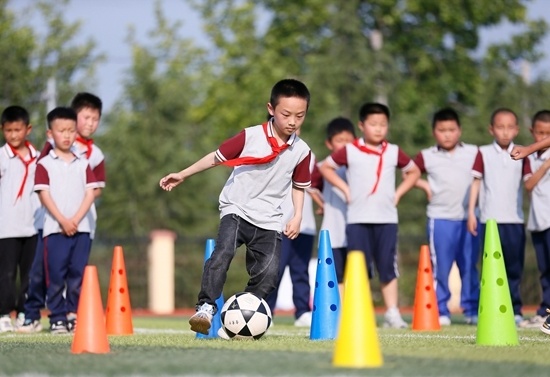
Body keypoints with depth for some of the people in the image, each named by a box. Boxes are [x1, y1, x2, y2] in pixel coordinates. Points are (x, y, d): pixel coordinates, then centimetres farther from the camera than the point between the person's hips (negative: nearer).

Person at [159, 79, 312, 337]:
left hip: (269, 219, 3)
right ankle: (206, 307, -27)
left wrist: (297, 216, 4)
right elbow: (217, 157, 3)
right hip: (236, 209, -3)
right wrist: (182, 175, 5)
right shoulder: (250, 137, -9)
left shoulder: (301, 151, 0)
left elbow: (299, 187, 16)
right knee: (223, 252, -28)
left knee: (269, 273, -11)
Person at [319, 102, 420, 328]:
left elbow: (413, 171, 21)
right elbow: (325, 167, 9)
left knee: (388, 267, 0)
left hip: (387, 219, 2)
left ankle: (392, 313, 2)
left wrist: (398, 193, 8)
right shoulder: (350, 152, 1)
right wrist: (345, 189, 0)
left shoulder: (394, 152, 7)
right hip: (358, 219, -2)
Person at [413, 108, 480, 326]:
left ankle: (472, 311, 11)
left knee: (470, 267, 5)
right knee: (440, 267, 0)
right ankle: (440, 312, 5)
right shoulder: (427, 157, 5)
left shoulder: (473, 153, 7)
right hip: (440, 219, -1)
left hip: (469, 218, 1)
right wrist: (424, 185, -2)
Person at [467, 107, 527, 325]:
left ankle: (514, 310, 8)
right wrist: (471, 212, 0)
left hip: (515, 219, 1)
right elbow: (476, 182, 5)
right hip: (490, 219, -1)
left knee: (514, 267, 2)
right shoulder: (484, 154, 4)